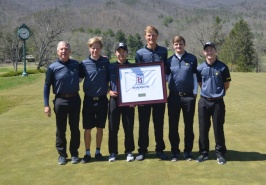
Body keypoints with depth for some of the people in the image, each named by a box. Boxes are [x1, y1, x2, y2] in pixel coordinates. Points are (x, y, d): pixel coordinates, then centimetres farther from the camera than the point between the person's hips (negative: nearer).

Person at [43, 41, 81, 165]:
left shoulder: (76, 65, 3)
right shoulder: (53, 67, -5)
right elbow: (47, 86, -1)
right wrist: (46, 105, -6)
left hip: (75, 99, 2)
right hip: (60, 101, -2)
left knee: (75, 128, 9)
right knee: (61, 129, 7)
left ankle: (74, 154, 21)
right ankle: (62, 154, 20)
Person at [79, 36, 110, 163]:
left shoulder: (106, 62, 0)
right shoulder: (84, 63, -2)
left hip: (102, 100, 1)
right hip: (89, 100, -1)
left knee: (100, 128, 10)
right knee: (87, 128, 5)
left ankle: (98, 151, 24)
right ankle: (87, 153, 19)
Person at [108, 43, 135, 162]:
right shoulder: (110, 67, 6)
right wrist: (109, 91, -7)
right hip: (114, 100, 1)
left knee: (129, 128, 3)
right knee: (113, 127, 4)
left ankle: (129, 151, 14)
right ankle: (113, 152, 14)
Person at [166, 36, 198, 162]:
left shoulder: (192, 59, 2)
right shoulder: (169, 60, 7)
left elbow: (195, 76, 3)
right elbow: (165, 77, 9)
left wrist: (195, 92, -2)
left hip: (189, 96, -1)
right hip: (174, 96, 1)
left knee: (189, 125, 6)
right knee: (173, 125, 5)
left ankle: (188, 151, 17)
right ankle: (175, 151, 15)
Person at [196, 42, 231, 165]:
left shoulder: (222, 67, -5)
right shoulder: (200, 68, 1)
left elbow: (226, 85, 4)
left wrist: (217, 93, 10)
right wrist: (208, 92, 9)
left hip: (218, 102, -2)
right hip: (204, 102, 2)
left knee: (218, 128, 4)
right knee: (203, 129, 7)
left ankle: (220, 154, 16)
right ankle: (204, 152, 20)